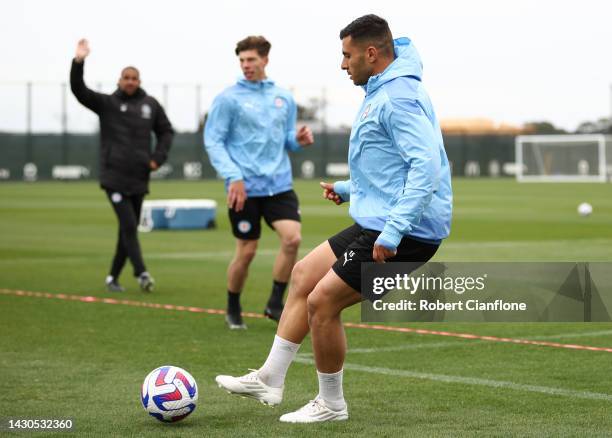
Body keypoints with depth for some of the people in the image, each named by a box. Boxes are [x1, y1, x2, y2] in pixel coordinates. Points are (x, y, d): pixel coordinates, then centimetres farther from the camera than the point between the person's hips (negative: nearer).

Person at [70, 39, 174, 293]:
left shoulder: (150, 105, 9)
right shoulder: (107, 103, 1)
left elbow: (166, 131, 19)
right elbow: (79, 90, -10)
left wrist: (158, 158, 5)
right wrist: (78, 62, -24)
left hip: (139, 179, 4)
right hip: (114, 178, -4)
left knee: (129, 230, 8)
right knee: (128, 226, -15)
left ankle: (113, 277, 18)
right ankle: (142, 274, -18)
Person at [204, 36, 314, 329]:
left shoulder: (283, 98, 11)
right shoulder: (228, 98, -3)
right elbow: (213, 141, -5)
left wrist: (298, 139, -4)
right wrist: (233, 176, -16)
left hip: (279, 184, 4)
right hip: (245, 188, -4)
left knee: (292, 238, -14)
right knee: (247, 250, 1)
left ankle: (275, 304, 1)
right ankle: (233, 310, 23)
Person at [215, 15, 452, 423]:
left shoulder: (397, 97, -18)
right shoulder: (382, 92, 15)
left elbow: (427, 165, -28)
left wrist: (392, 232, -31)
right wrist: (350, 189, 16)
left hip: (405, 234, -11)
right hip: (379, 224, 11)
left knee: (321, 301, -8)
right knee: (303, 276, 14)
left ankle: (331, 404, 9)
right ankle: (270, 379, 20)